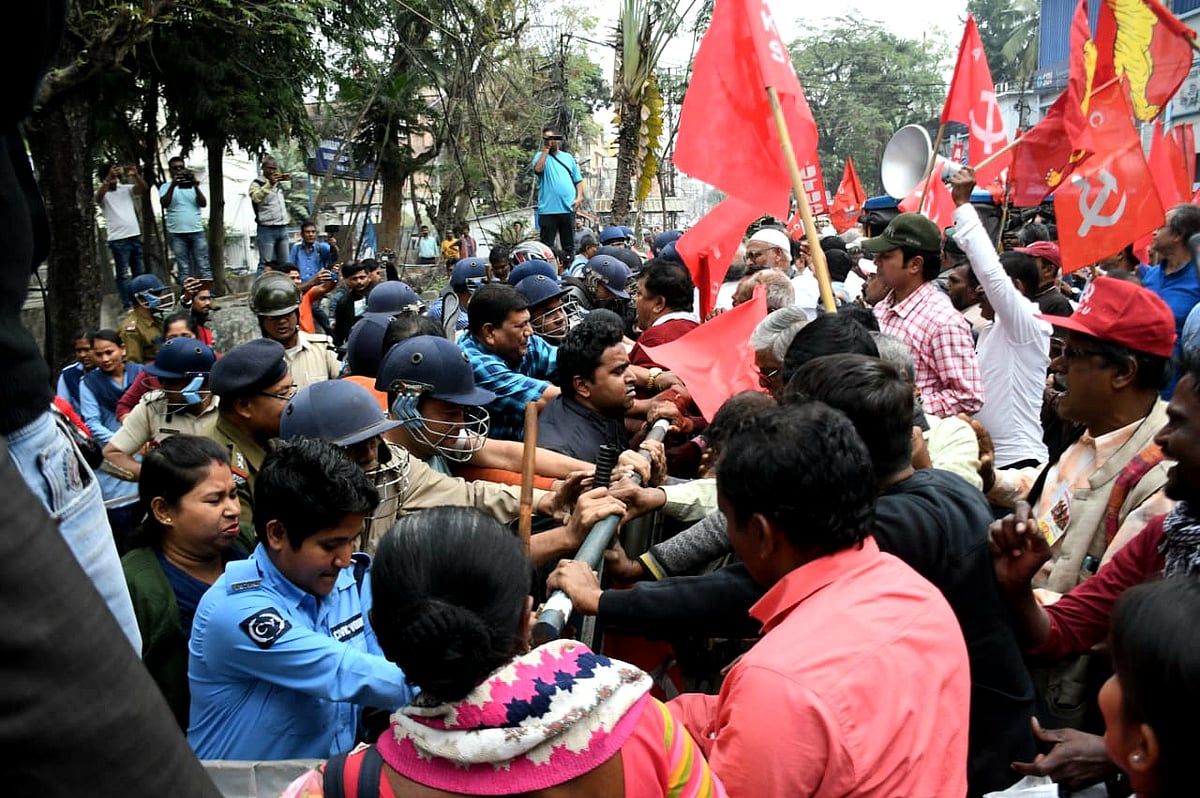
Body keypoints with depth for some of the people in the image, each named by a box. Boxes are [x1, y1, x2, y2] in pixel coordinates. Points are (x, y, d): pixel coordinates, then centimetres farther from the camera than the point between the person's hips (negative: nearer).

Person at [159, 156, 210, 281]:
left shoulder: (192, 184, 12)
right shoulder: (166, 186, 8)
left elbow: (203, 203, 0)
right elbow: (164, 203, -10)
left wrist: (196, 188, -15)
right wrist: (172, 186, -20)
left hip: (197, 232, 1)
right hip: (176, 234, -1)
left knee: (204, 267, -1)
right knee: (184, 269, 0)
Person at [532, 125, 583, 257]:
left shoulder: (568, 157, 16)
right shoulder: (541, 155, 6)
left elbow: (578, 180, 16)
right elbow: (538, 169, -16)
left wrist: (579, 197, 1)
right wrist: (546, 149, -10)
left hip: (568, 208, 3)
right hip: (548, 210, -3)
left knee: (569, 245, 9)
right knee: (546, 245, -2)